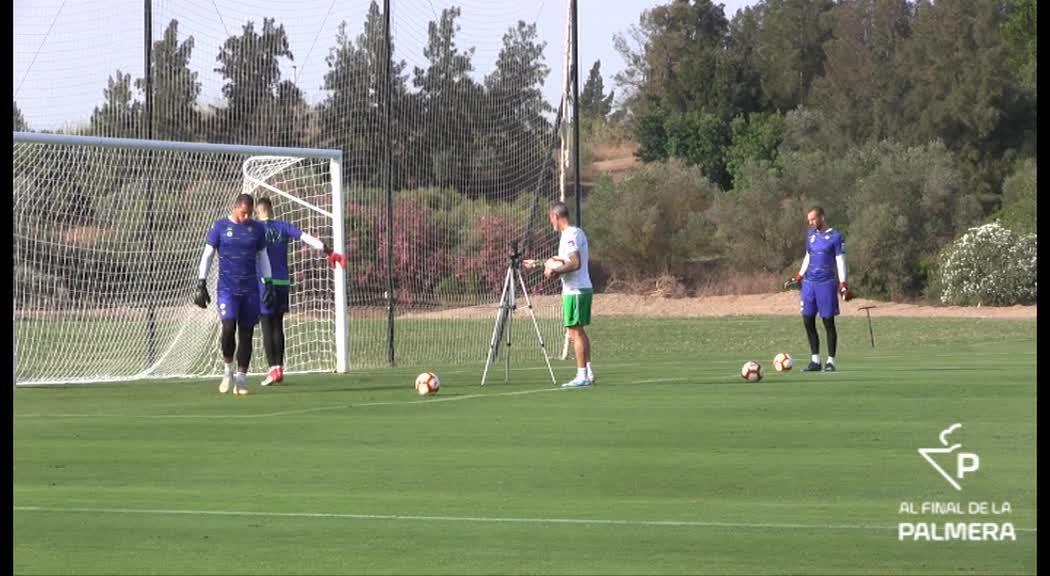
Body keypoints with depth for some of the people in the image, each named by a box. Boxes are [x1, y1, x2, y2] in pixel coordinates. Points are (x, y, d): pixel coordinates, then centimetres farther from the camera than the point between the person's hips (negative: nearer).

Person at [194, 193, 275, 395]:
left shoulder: (257, 228, 8)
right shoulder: (220, 226, 1)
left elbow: (262, 257, 17)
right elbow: (207, 255, 4)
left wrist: (268, 284, 10)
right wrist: (201, 284, -3)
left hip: (250, 290, 3)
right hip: (227, 289, -3)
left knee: (246, 333, 2)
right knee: (228, 328, -19)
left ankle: (240, 379, 11)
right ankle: (228, 369, 4)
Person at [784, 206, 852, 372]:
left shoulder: (835, 236, -5)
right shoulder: (811, 234, 13)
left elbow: (840, 262, -6)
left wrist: (843, 286, -13)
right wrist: (798, 278, 18)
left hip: (827, 283, -6)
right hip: (809, 282, 6)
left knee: (828, 321, -3)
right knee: (808, 320, 2)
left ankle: (831, 361, 4)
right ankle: (815, 361, 9)